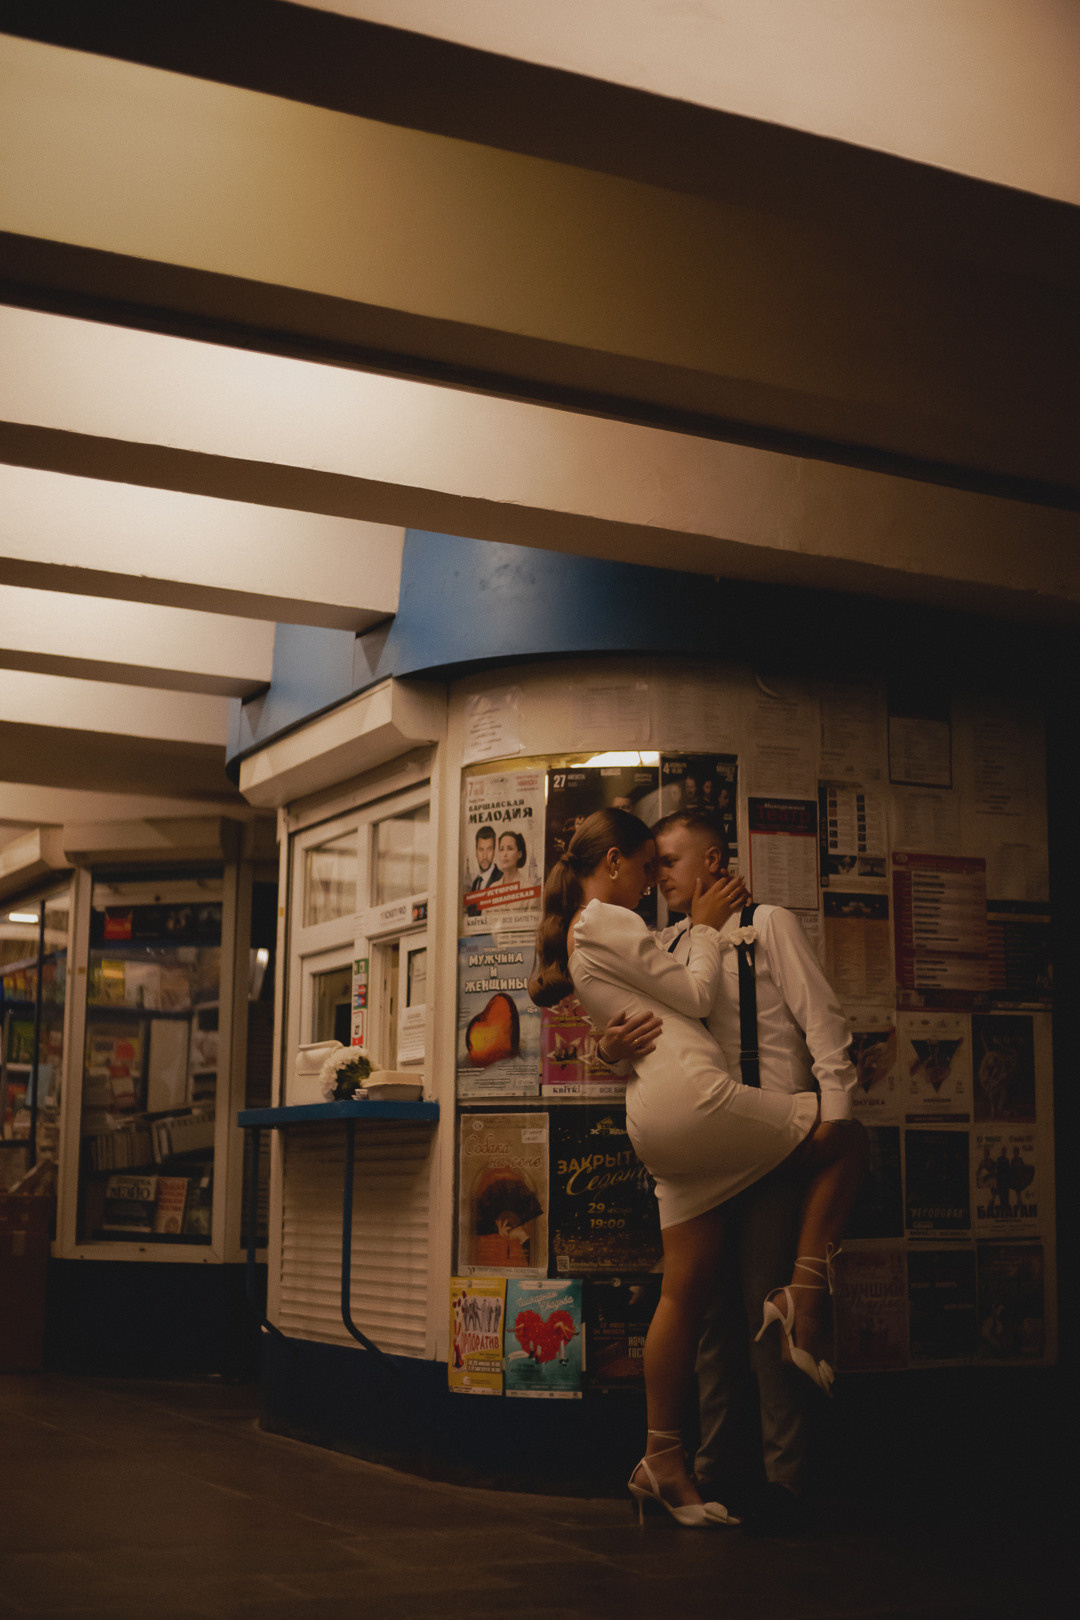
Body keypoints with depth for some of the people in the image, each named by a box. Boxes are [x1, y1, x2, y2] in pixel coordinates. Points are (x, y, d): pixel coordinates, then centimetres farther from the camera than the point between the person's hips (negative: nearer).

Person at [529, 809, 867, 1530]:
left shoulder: (579, 934, 27)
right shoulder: (608, 922, -3)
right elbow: (695, 996, -3)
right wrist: (705, 928, 9)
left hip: (662, 1125, 10)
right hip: (688, 1095, -10)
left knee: (687, 1291, 8)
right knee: (845, 1139, 0)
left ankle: (664, 1462, 9)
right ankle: (804, 1295, -3)